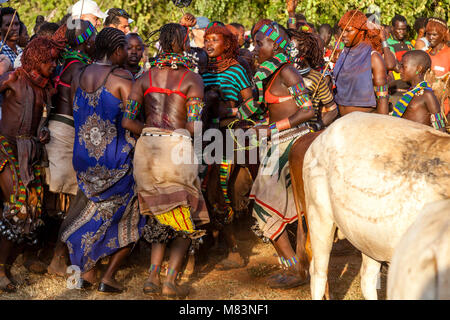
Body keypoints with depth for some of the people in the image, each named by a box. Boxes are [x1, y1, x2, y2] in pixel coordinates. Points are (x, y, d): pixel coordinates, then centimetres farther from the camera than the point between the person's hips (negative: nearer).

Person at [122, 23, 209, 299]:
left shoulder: (145, 77, 8)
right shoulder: (192, 79, -3)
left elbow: (128, 121, 2)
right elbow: (195, 127, -9)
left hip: (146, 147, 4)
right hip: (177, 147, -4)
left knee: (161, 216, 19)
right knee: (186, 217, 11)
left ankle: (153, 277, 8)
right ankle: (171, 280, 2)